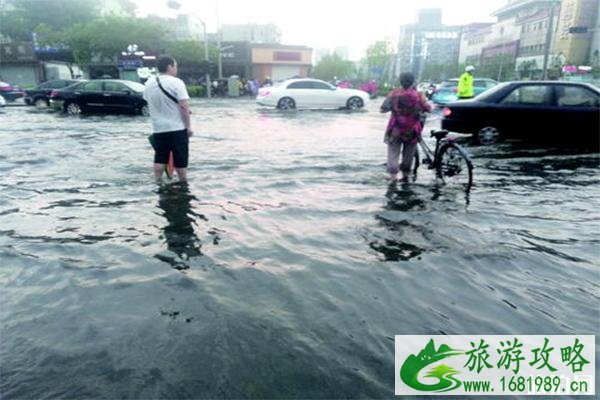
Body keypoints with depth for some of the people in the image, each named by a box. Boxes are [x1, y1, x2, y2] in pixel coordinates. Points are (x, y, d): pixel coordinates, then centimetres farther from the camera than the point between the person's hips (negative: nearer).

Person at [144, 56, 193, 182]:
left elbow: (148, 103, 15)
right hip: (177, 128, -5)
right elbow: (184, 106, -16)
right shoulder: (176, 82, -12)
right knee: (180, 159, 4)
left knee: (159, 158, 10)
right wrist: (188, 126, -12)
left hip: (158, 128, 5)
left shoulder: (149, 83, 8)